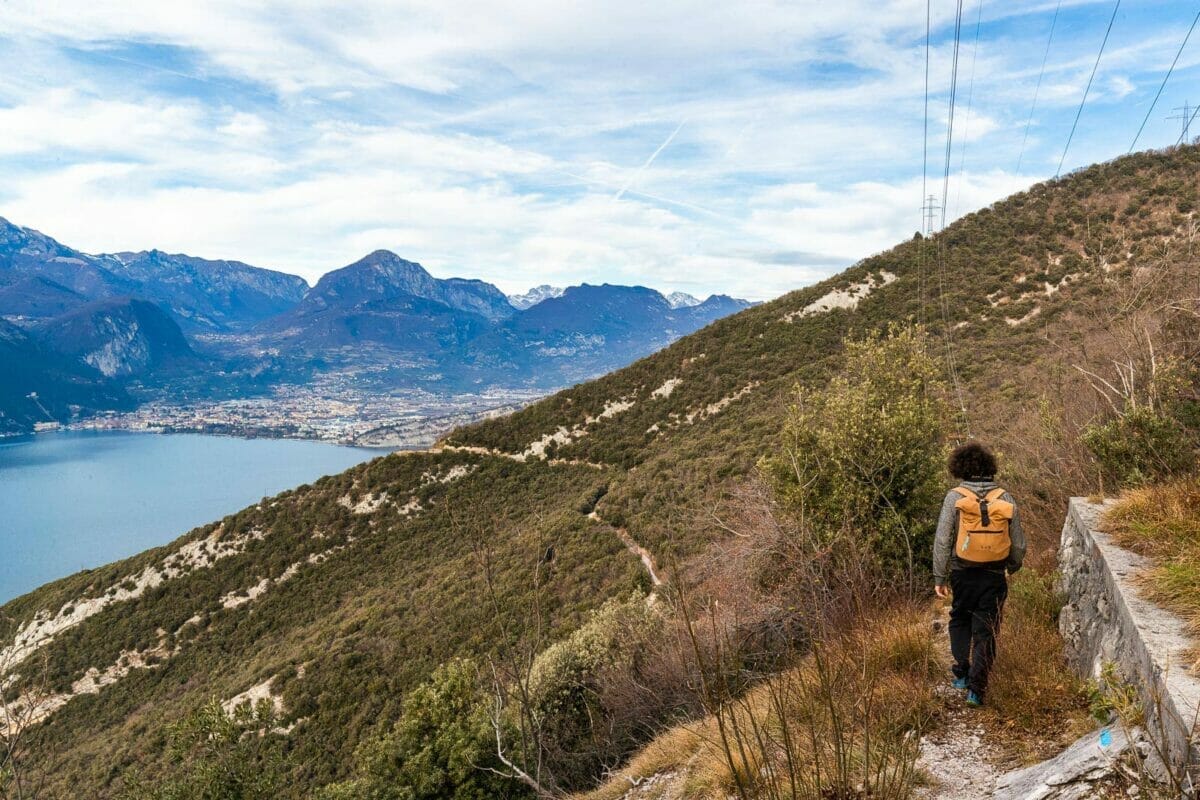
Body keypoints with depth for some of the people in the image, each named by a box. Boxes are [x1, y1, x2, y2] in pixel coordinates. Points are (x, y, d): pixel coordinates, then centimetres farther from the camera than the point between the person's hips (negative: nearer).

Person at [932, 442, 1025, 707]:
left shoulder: (955, 497, -10)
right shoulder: (1005, 498, -2)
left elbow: (942, 541, -10)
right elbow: (1018, 543, 3)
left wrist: (939, 577, -2)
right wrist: (1011, 568, 23)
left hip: (963, 573, -1)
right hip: (994, 576, 1)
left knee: (960, 621, 22)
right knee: (985, 631, 8)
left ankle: (962, 672, 18)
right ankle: (976, 688, 5)